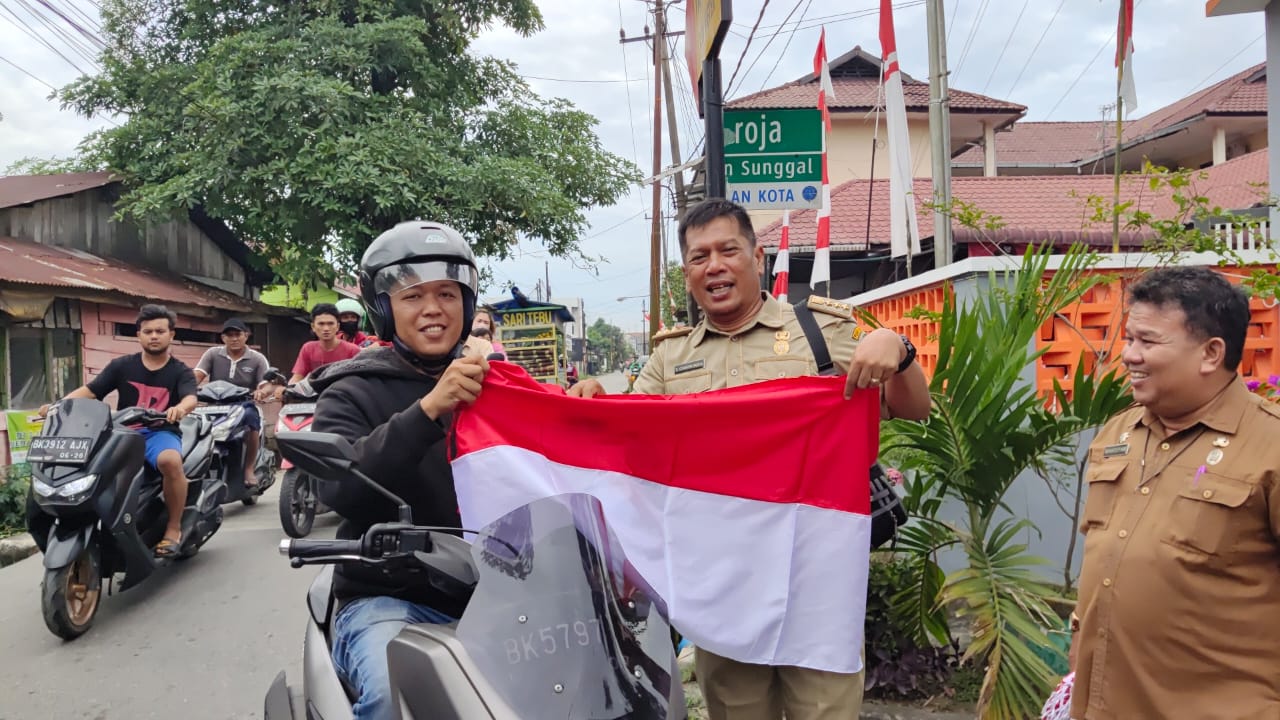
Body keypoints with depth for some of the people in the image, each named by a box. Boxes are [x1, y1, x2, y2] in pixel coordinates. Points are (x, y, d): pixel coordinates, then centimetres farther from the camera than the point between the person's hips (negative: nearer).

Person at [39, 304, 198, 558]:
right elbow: (89, 390, 5)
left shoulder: (181, 372, 4)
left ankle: (173, 528, -21)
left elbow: (191, 398, -16)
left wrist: (180, 408, -41)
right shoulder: (122, 365, 12)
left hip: (161, 433, -3)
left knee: (170, 460, -37)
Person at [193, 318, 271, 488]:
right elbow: (197, 376, -5)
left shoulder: (258, 359, 4)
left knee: (251, 415, -36)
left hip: (244, 405, -2)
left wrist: (262, 391, -31)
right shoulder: (212, 354, 8)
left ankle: (249, 469, -27)